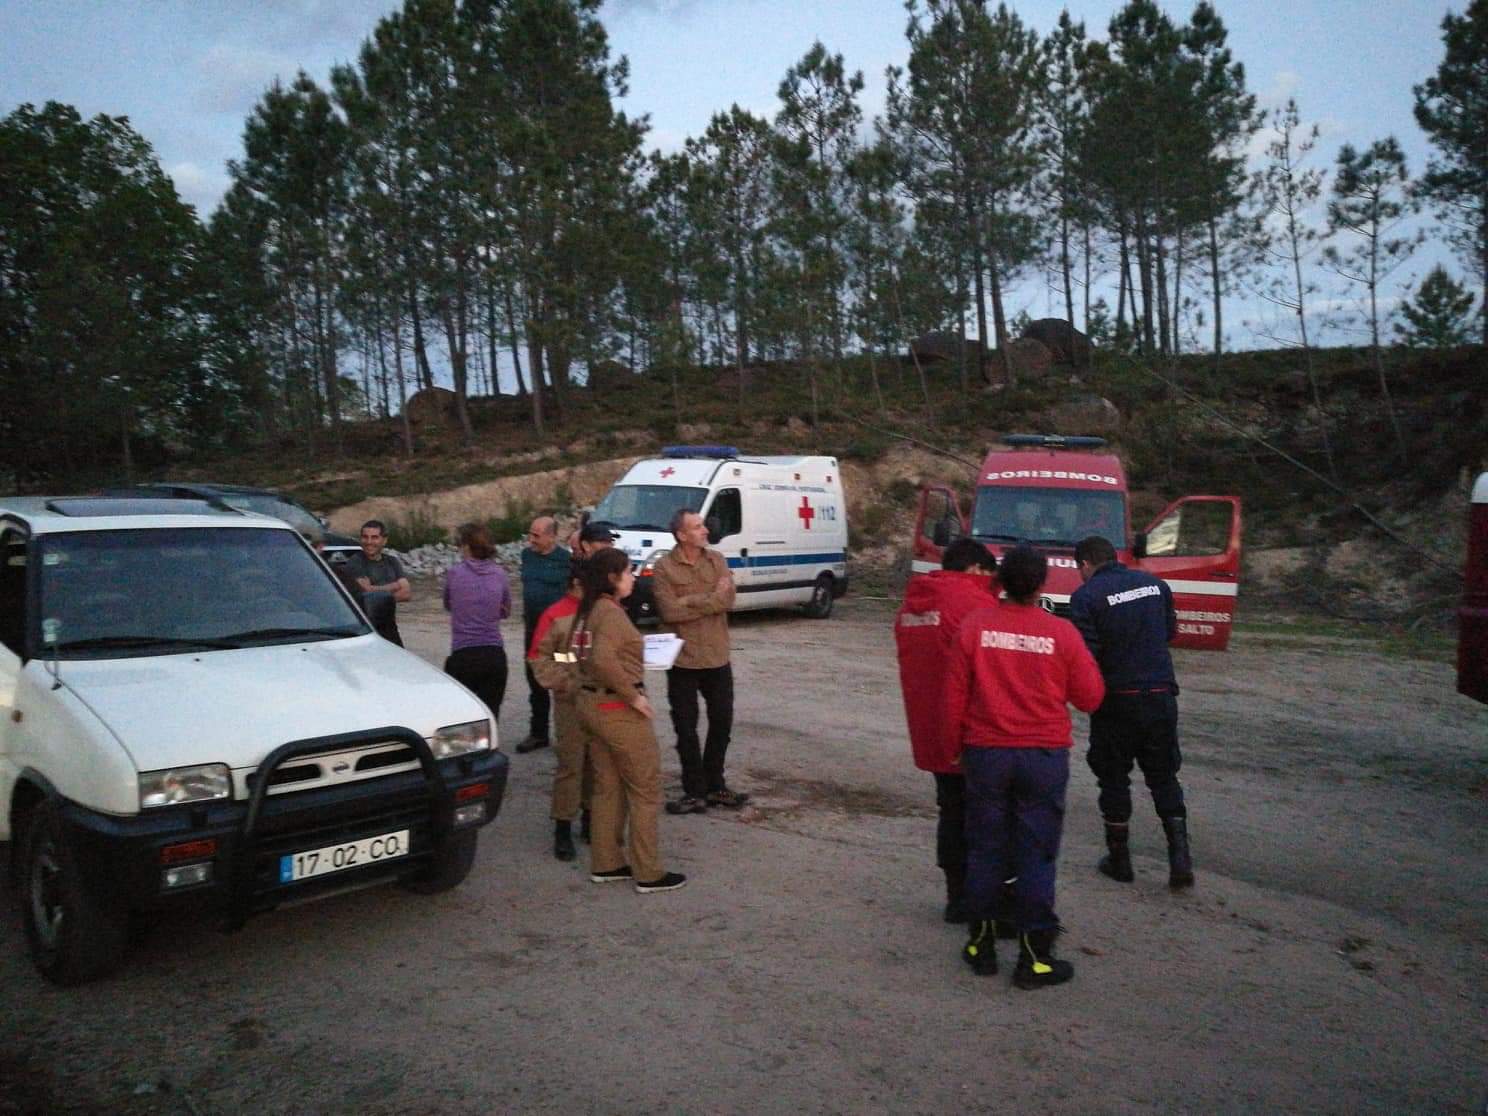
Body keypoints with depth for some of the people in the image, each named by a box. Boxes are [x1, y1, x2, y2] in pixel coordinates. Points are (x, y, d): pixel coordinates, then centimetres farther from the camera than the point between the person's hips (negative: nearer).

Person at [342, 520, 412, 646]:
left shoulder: (392, 562, 12)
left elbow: (407, 594, 1)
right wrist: (395, 586, -5)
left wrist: (380, 594, -11)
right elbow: (368, 591, -18)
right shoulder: (355, 563, -6)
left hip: (390, 628, 6)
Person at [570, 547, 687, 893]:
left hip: (593, 704, 9)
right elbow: (603, 659, -32)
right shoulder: (611, 612, -19)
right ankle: (649, 874, 9)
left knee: (608, 787, 17)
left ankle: (605, 864, 25)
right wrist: (634, 695, -23)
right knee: (646, 790, 2)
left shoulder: (589, 610, 9)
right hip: (618, 709, -9)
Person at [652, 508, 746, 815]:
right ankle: (695, 792, 19)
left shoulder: (717, 560, 3)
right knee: (686, 729, 6)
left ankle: (715, 786, 30)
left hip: (717, 658, 4)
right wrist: (711, 598, -16)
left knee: (722, 724, 13)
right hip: (683, 661, -4)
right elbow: (669, 611, -19)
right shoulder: (664, 568, -10)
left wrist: (689, 602, -20)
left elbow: (728, 600, -10)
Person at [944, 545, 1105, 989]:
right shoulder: (1061, 632, -8)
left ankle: (982, 944, 23)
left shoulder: (974, 626, -6)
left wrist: (958, 744, 13)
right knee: (1036, 856, 7)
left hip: (985, 752, 1)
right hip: (1044, 756, -1)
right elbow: (1090, 697, 0)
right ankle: (1034, 957, 12)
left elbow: (955, 695, -1)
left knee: (985, 850, 13)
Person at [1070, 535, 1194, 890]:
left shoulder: (1086, 596, -12)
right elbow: (1170, 631, 16)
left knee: (1114, 780, 10)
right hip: (1161, 695, 4)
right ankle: (1180, 856, 6)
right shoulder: (1154, 583, 6)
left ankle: (1119, 860, 18)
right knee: (1164, 777, 15)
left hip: (1117, 700, -4)